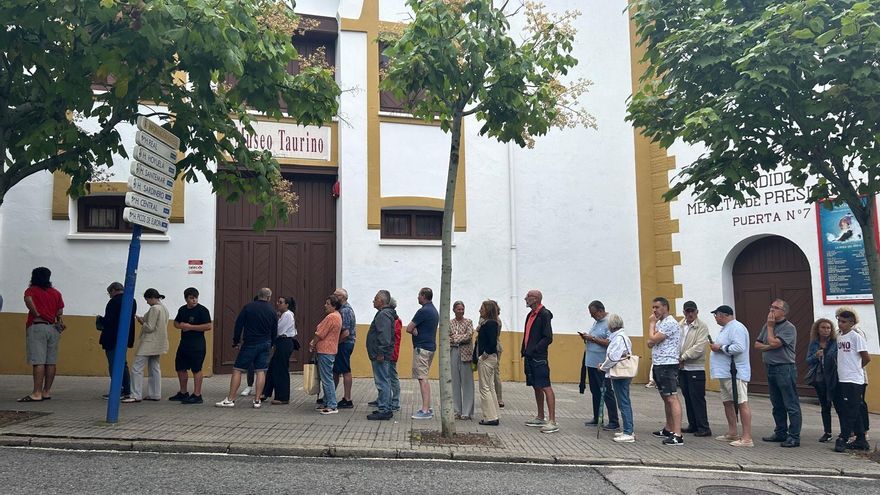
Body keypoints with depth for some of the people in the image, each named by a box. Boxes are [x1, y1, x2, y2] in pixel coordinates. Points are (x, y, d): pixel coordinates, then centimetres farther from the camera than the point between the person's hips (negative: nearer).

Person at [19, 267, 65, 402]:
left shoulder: (31, 290, 3)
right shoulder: (56, 292, 16)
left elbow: (28, 300, -18)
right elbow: (60, 311, 8)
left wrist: (36, 314, -11)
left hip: (37, 326, -5)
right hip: (53, 328, 5)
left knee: (38, 361, -9)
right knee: (51, 361, 5)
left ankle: (37, 393, -12)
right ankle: (47, 391, 8)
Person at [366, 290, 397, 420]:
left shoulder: (383, 314, -16)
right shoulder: (387, 313, 18)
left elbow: (384, 336, -24)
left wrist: (380, 353, -24)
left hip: (380, 356, -11)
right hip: (380, 354, 11)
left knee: (382, 382, -8)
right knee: (385, 381, 15)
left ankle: (383, 411, -6)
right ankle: (386, 409, 22)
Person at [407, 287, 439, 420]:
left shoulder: (423, 311, -16)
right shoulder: (434, 311, 14)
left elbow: (408, 329, -14)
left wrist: (415, 331, 4)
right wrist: (417, 330, -5)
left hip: (422, 348, -10)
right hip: (431, 347, 10)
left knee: (422, 379, -8)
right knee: (424, 378, 17)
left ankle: (425, 411, -9)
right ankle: (427, 407, 20)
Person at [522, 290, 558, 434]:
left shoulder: (544, 314, -12)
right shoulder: (530, 315, 15)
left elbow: (548, 338, -16)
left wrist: (534, 350, -17)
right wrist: (524, 351, 9)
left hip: (539, 358, -9)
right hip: (530, 357, 9)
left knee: (546, 387, -8)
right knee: (536, 387, 15)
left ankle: (552, 422, -7)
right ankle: (540, 418, 25)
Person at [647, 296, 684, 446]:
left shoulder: (669, 323, -14)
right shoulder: (660, 323, 18)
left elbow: (653, 340, -18)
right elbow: (650, 343, 13)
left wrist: (651, 324, -6)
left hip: (667, 365, -10)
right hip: (658, 365, 10)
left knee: (672, 398, -12)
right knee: (665, 398, 17)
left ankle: (677, 435, -15)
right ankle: (668, 429, 28)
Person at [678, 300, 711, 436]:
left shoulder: (702, 327, -7)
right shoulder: (679, 325, 10)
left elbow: (699, 348, -16)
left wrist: (683, 357, -15)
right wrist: (677, 358, -5)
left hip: (695, 368, -6)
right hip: (682, 368, 6)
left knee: (697, 398, -5)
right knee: (687, 398, 12)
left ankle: (704, 428, 2)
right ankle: (693, 425, 22)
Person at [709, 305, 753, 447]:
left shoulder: (736, 327, -14)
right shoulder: (727, 328, 20)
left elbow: (739, 347, -26)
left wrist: (720, 347, -17)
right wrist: (716, 346, 9)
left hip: (735, 373, -11)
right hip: (725, 373, 11)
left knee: (742, 403, -9)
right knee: (727, 402, 17)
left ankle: (747, 438, -9)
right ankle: (732, 433, 27)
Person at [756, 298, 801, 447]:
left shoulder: (789, 328, -10)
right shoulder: (767, 326, 13)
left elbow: (773, 343, -20)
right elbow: (757, 344, 12)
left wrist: (770, 326, -6)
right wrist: (769, 346, -7)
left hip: (785, 369, -8)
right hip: (771, 368, 8)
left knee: (791, 405, -3)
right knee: (777, 405, 15)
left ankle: (794, 437, 0)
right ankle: (781, 433, 25)